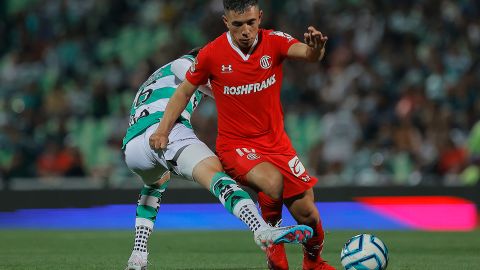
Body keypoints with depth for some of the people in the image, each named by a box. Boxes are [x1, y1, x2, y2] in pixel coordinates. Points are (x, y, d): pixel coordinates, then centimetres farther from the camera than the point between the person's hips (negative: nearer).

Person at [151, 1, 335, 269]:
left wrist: (315, 48, -51)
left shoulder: (274, 41, -9)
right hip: (235, 145, -3)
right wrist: (163, 129, -3)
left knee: (307, 214, -1)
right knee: (273, 182, -33)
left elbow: (308, 54, -27)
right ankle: (273, 246, -5)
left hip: (276, 141, 3)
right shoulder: (212, 54, -10)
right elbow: (184, 91, 5)